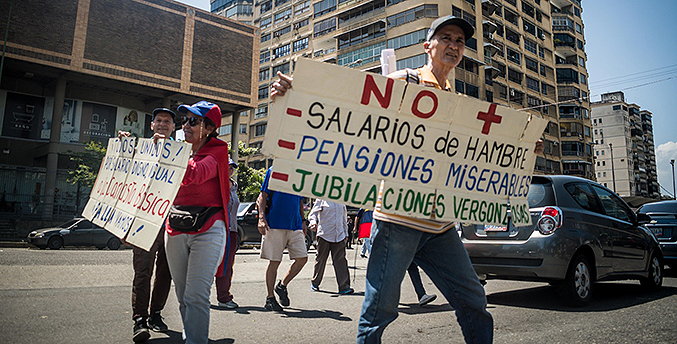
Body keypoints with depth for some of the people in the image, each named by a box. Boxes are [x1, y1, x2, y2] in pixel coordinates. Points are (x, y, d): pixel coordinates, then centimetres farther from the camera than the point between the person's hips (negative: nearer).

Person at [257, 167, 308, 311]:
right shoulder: (273, 171, 1)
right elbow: (263, 196, -2)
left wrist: (303, 221, 19)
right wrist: (262, 218, -13)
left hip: (295, 225, 5)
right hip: (275, 224, -5)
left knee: (302, 258, -2)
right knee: (274, 262, 1)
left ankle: (282, 285, 19)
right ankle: (270, 298, 15)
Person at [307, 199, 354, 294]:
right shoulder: (321, 199, 2)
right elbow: (312, 213, -3)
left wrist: (345, 233, 22)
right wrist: (313, 222, -25)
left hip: (339, 236, 3)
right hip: (324, 235, -3)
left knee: (341, 261, -5)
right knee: (320, 260, 8)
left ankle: (344, 286, -5)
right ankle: (314, 283, 26)